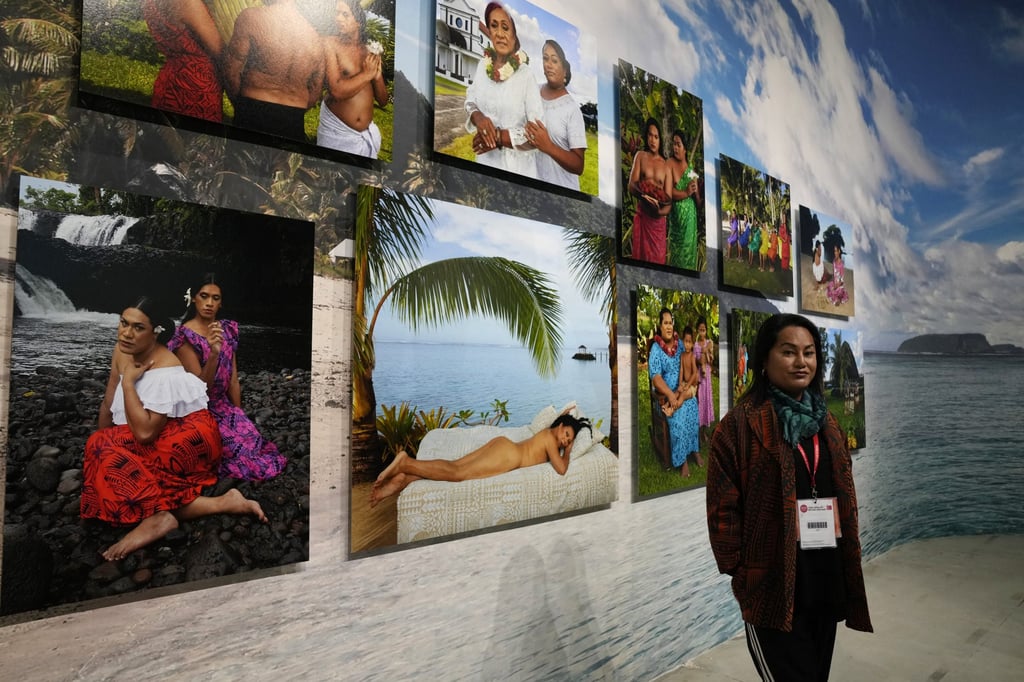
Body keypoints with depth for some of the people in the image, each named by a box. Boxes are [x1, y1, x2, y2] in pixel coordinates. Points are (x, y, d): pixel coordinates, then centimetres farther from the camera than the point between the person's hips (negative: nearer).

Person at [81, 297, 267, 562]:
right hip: (159, 438, 9)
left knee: (105, 449, -21)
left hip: (190, 436, -9)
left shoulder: (165, 371, -24)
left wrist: (128, 381, -25)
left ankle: (162, 514, -24)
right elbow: (108, 405, 9)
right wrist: (100, 445, 6)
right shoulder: (122, 350, 0)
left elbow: (144, 432, -31)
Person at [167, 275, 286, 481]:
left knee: (258, 445, -11)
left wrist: (240, 416, 11)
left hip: (224, 408, 6)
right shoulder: (185, 336, -14)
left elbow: (233, 381, 8)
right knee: (245, 456, -18)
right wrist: (214, 353, -35)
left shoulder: (228, 330, 3)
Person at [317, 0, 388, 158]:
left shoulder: (370, 52, 7)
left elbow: (383, 101, 8)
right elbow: (337, 91, -19)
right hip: (337, 132, -4)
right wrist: (367, 74, -11)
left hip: (368, 134, 4)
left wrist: (377, 76, -9)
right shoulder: (330, 44, -6)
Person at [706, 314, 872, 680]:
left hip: (827, 581, 7)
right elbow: (723, 508, -13)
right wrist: (740, 573, -13)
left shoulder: (827, 424, 10)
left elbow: (844, 500, 16)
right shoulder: (741, 424, -14)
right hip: (773, 587, -7)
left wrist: (848, 567, 12)